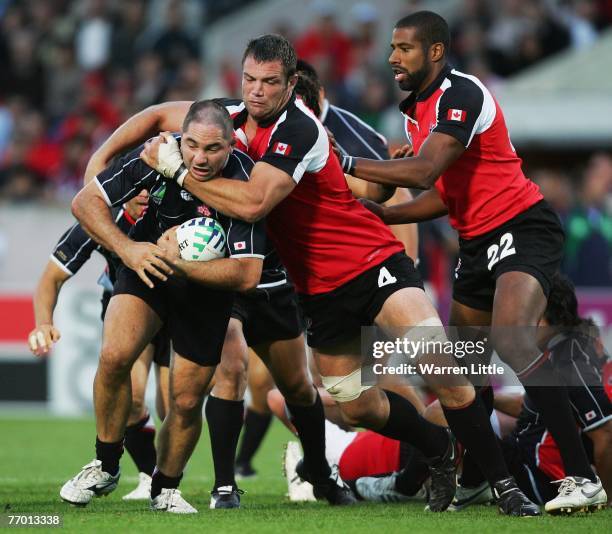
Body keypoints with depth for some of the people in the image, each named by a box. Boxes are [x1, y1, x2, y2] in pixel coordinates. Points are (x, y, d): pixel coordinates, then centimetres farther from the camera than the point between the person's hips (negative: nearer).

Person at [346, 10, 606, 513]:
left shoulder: (460, 94, -18)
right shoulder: (418, 108, 13)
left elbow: (422, 172, -29)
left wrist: (345, 162, -22)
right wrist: (377, 214, 11)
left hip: (522, 229, -11)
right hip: (479, 241, 11)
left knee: (513, 340, -28)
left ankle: (584, 476, -30)